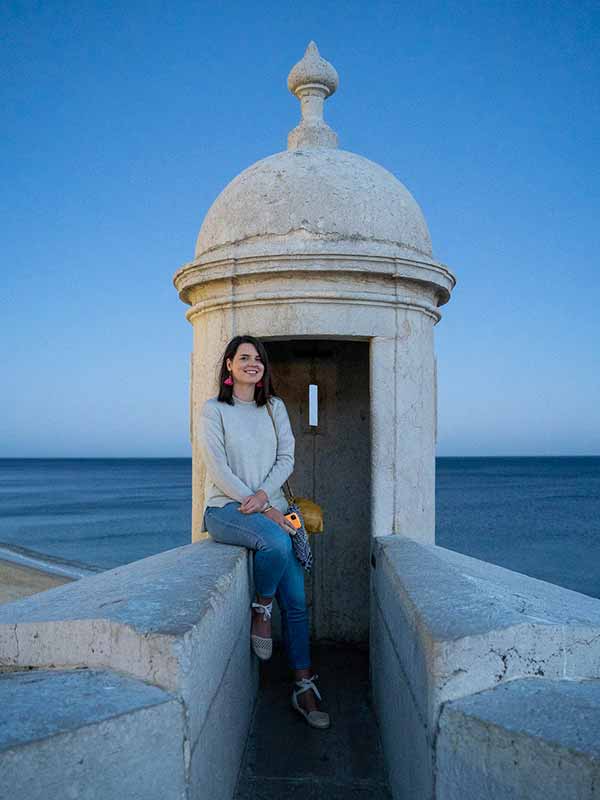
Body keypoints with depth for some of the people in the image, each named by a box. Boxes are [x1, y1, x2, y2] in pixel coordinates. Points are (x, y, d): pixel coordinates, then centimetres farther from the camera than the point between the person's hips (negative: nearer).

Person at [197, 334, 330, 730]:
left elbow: (286, 457, 6)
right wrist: (261, 510, -15)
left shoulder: (275, 407, 14)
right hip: (226, 508, -4)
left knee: (297, 600, -6)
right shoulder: (213, 409, 1)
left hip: (272, 506, 4)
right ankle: (261, 610, -8)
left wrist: (263, 495, -13)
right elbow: (218, 467, -8)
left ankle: (305, 686, 4)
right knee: (276, 542, -36)